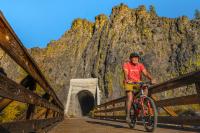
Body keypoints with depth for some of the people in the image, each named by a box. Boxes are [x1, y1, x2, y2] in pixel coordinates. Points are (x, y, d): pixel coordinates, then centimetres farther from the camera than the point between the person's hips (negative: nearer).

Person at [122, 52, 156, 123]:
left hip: (137, 82, 4)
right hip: (129, 83, -3)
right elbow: (126, 73, -28)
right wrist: (127, 80, -48)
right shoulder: (126, 64, -12)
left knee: (145, 89, -24)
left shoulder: (140, 65, -3)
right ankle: (128, 115, -3)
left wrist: (151, 79, -33)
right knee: (130, 98, -17)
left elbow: (146, 73, -15)